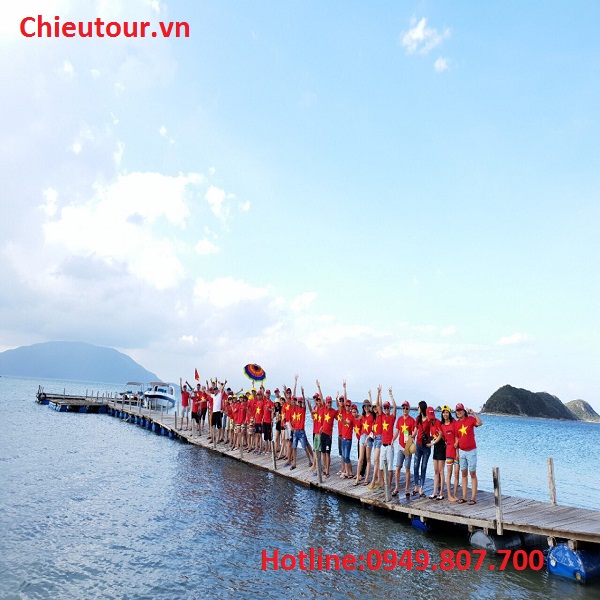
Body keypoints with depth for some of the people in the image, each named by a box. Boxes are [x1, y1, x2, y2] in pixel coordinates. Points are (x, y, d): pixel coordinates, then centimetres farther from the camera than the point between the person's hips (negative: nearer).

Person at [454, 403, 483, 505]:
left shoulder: (470, 419, -7)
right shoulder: (456, 423, 6)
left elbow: (480, 423, -26)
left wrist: (473, 413, -24)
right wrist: (456, 446, 5)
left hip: (471, 451, -5)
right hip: (461, 451, 5)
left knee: (472, 473, 0)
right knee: (463, 473, 10)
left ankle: (473, 497, 5)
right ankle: (464, 497, 15)